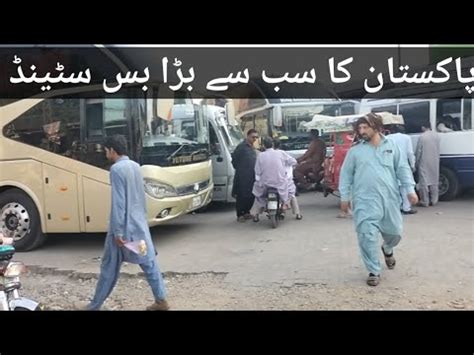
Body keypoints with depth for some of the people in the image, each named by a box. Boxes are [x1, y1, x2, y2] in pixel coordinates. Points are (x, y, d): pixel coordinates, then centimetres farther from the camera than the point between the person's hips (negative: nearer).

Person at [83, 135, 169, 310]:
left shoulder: (116, 168, -15)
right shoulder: (135, 166, 9)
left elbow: (118, 202, -19)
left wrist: (118, 231, -18)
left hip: (124, 225, -7)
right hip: (140, 223, 7)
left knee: (109, 267, 5)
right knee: (149, 262, 9)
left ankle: (95, 305, 19)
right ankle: (161, 300, 12)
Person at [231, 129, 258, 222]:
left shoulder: (252, 147, 15)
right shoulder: (241, 146, -11)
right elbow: (234, 159, -10)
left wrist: (255, 172, 14)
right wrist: (239, 169, -3)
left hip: (252, 176, 8)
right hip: (242, 177, -8)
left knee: (251, 196, 11)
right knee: (241, 196, -2)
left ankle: (246, 212, 25)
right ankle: (240, 215, 8)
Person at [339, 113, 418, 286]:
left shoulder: (391, 146, 7)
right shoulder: (355, 151, 3)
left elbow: (402, 169, 8)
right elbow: (346, 175, 6)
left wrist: (410, 190, 1)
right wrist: (344, 197, 2)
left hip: (389, 198, 2)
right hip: (365, 201, -2)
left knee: (395, 231, 12)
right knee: (368, 236, -7)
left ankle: (387, 249, 47)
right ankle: (374, 272, 7)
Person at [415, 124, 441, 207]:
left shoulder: (422, 137, -12)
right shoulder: (437, 136, 5)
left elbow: (418, 151, -9)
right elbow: (438, 149, 10)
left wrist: (417, 163, 0)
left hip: (424, 163, -5)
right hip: (435, 162, 5)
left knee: (424, 181, -1)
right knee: (434, 181, 12)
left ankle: (425, 201, -1)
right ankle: (434, 201, 17)